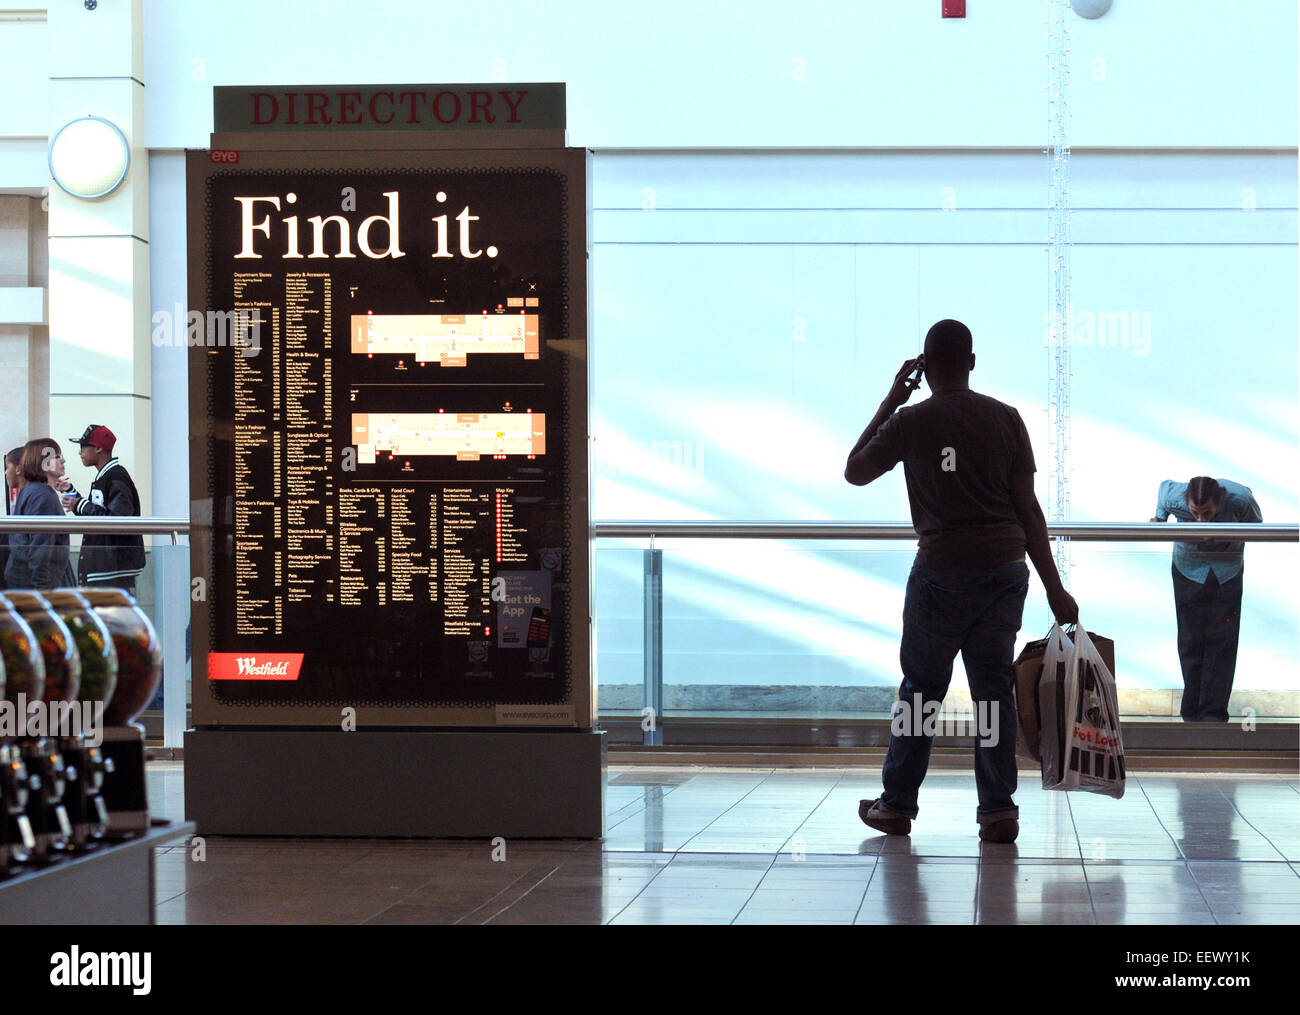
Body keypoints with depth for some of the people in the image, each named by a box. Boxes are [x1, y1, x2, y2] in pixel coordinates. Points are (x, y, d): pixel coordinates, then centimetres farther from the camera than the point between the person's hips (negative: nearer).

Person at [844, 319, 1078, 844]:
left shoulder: (911, 422, -3)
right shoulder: (1006, 419, 5)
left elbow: (854, 472, 13)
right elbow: (1028, 509, 4)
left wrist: (891, 400, 15)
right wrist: (1054, 588, 8)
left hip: (941, 572, -3)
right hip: (1006, 571, 3)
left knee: (920, 686, 9)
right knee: (994, 686, 7)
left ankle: (897, 804, 17)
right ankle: (998, 810, 5)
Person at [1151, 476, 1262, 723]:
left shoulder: (1239, 499, -30)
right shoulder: (1175, 497, -27)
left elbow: (1254, 522, -7)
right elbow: (1165, 486, -1)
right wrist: (1159, 518, -9)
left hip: (1227, 570, -1)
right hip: (1189, 569, 1)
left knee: (1222, 640, -5)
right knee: (1191, 639, 2)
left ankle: (1214, 713, -1)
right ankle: (1193, 711, 16)